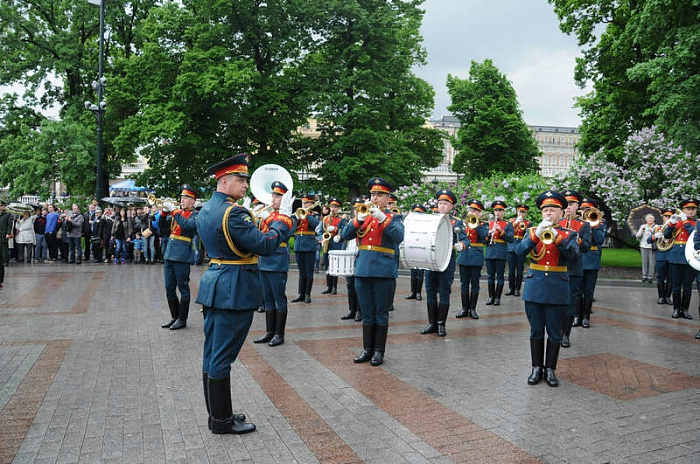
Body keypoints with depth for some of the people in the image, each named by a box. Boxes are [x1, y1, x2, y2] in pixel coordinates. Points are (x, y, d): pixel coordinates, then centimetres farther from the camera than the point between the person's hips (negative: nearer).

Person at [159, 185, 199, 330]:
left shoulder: (195, 215, -3)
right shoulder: (177, 212, 15)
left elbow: (186, 225, -22)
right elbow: (163, 227, 12)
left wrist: (174, 211, -18)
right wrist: (164, 212, -3)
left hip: (182, 257, -7)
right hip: (169, 255, 7)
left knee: (183, 288, 1)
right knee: (169, 289, 12)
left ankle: (182, 319, 10)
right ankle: (174, 317, 24)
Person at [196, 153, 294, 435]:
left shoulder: (205, 210, 11)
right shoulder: (233, 212, -19)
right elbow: (267, 246, -21)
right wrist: (284, 216, -12)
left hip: (213, 284, 10)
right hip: (234, 289, -10)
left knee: (212, 353, 14)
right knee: (223, 356, -1)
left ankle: (216, 413, 27)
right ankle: (222, 420, 12)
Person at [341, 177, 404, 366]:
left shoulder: (394, 217, 4)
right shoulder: (364, 215, 14)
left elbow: (398, 237, -16)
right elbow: (345, 235, 3)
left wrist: (382, 218, -24)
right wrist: (359, 219, -13)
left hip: (384, 271, -4)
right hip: (362, 270, 4)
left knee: (381, 314, 4)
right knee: (367, 314, 11)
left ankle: (379, 351, 13)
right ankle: (368, 349, 20)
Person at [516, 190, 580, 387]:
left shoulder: (569, 234, 4)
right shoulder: (532, 231, 7)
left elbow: (574, 254, -15)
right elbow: (520, 251, -10)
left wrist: (556, 236, -26)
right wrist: (537, 234, -22)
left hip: (557, 290, -1)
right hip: (534, 287, 1)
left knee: (554, 333, 6)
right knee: (536, 332, 8)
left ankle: (550, 369, 18)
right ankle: (537, 368, 19)